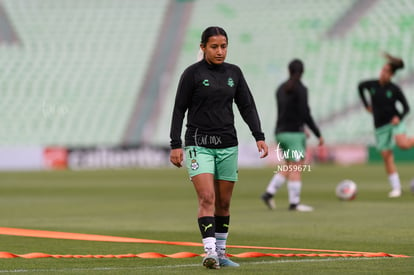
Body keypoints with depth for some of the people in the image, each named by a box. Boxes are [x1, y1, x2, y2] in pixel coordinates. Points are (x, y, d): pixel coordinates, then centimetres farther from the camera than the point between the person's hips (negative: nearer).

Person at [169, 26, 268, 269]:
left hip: (228, 145, 4)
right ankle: (210, 252, -24)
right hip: (199, 144, -4)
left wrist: (259, 137, -2)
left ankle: (220, 253, 17)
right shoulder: (193, 73, -4)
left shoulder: (234, 73, 9)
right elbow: (179, 109, -2)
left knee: (224, 202, 7)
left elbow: (247, 106, 10)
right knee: (207, 197, -18)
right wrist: (176, 145, -8)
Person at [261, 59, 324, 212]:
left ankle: (269, 193, 3)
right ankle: (294, 202, -4)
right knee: (296, 169, -3)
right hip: (294, 134, -7)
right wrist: (318, 134, -10)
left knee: (288, 167, 15)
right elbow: (305, 114, -16)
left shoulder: (281, 89, 12)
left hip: (280, 132, 7)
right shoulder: (301, 89, -11)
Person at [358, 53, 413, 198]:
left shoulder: (395, 89, -10)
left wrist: (399, 117, -22)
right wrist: (366, 104, 12)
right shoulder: (372, 85, -3)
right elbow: (360, 86, 19)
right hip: (381, 126, 3)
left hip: (394, 122, -3)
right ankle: (395, 187, 8)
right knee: (387, 156, 1)